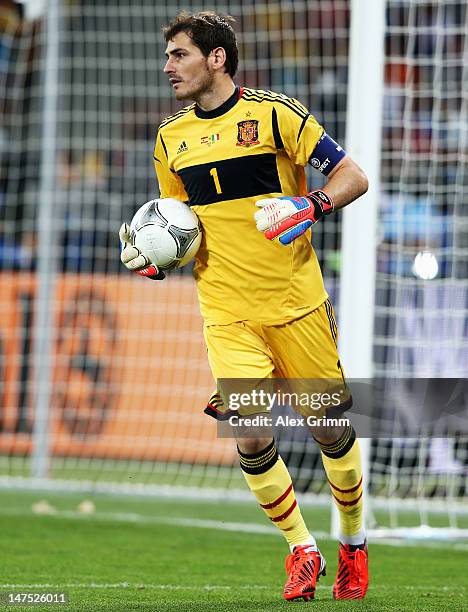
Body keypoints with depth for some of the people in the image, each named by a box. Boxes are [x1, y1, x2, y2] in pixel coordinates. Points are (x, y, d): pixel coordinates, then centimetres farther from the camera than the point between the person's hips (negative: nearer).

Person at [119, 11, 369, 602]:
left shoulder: (275, 113, -5)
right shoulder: (170, 138, 10)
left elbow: (352, 177, -4)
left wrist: (308, 207, -22)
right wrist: (152, 254, 2)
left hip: (296, 304, -3)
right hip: (226, 314, 3)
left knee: (331, 430, 6)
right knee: (251, 439, -12)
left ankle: (353, 542, 30)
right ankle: (301, 551, 7)